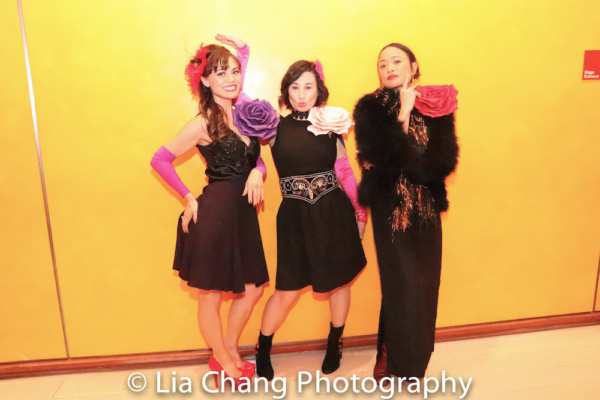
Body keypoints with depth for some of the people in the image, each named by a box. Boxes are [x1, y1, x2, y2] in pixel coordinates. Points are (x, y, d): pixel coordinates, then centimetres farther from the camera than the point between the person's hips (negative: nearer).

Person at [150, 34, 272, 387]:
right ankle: (222, 360, 32)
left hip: (243, 211, 7)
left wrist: (257, 173, -10)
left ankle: (230, 351, 37)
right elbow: (160, 160, -7)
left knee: (253, 288, 14)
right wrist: (189, 198, -6)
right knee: (211, 292, 8)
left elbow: (256, 158, 12)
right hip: (215, 211, -7)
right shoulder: (204, 123, -10)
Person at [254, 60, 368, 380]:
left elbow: (345, 172, 8)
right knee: (287, 291, 3)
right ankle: (262, 351, 28)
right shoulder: (276, 127, 1)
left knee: (339, 281, 13)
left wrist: (360, 212, 9)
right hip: (295, 217, -2)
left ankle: (334, 345, 38)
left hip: (334, 213, 2)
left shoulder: (331, 124, 4)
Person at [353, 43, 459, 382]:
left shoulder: (437, 105, 5)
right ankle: (403, 369, 19)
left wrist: (397, 165, -14)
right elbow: (380, 158, -16)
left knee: (424, 286, 7)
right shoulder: (370, 108, -1)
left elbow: (444, 162, -6)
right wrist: (403, 114, -16)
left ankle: (413, 357, 29)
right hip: (390, 210, -3)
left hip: (426, 210, 3)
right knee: (402, 287, -1)